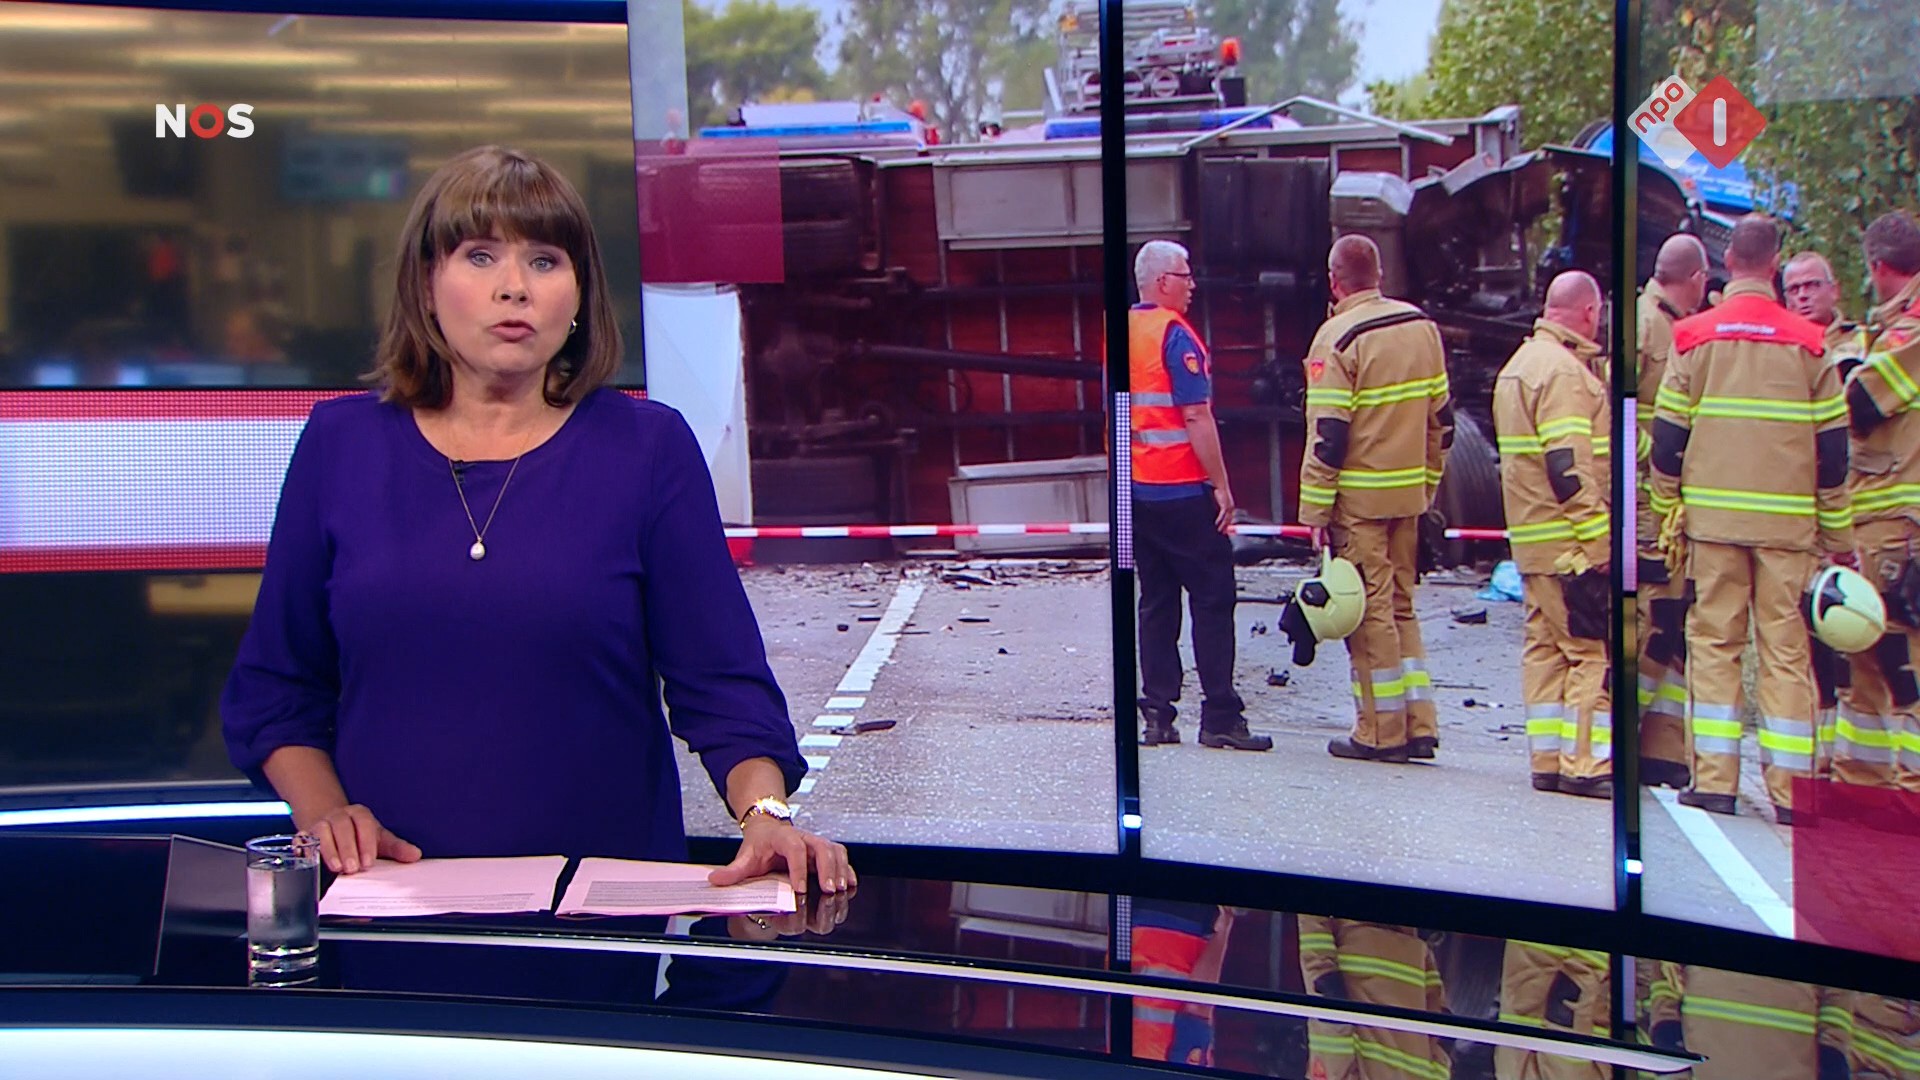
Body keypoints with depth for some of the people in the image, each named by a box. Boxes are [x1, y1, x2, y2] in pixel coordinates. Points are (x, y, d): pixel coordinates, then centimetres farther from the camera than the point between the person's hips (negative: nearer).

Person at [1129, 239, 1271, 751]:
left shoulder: (1122, 332, 11)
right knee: (1212, 599, -2)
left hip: (1137, 491, 8)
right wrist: (1221, 484, -13)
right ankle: (1220, 718, -2)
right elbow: (1196, 417, -17)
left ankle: (1157, 714, 10)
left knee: (1156, 602, 11)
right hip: (1183, 490, -7)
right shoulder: (1175, 334, -13)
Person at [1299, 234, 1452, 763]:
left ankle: (1381, 732, 6)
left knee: (1370, 613, 1)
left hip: (1359, 499, -6)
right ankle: (1419, 725, 14)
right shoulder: (1422, 325, 7)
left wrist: (1315, 509, -11)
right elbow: (1441, 417, 11)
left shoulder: (1339, 337, -14)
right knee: (1400, 608, 15)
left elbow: (1327, 436, -16)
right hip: (1409, 493, 6)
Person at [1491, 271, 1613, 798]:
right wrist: (1599, 535, -18)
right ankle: (1585, 764, -6)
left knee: (1545, 647, 9)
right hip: (1572, 541, -9)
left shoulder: (1518, 365, 16)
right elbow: (1568, 466, -20)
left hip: (1532, 537, 9)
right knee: (1594, 650, -5)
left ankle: (1548, 761, 11)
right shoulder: (1564, 370, -14)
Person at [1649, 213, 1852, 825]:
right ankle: (1789, 788, 2)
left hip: (1713, 516, 0)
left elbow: (1668, 435, 1)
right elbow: (1832, 448, 4)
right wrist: (1839, 537, 11)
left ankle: (1714, 780, 1)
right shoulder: (1807, 343, 1)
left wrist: (1666, 509, 11)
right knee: (1787, 649, 3)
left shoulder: (1695, 337, 0)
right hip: (1789, 522, 0)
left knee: (1714, 642, 5)